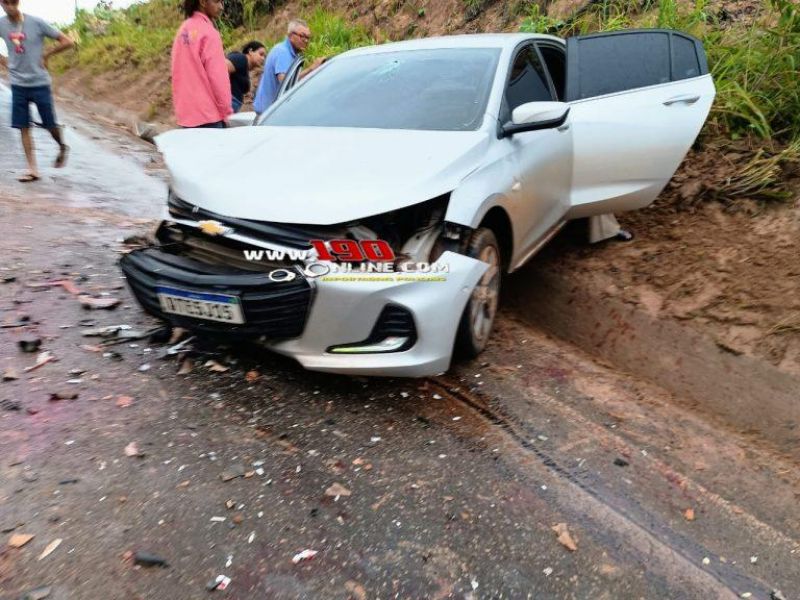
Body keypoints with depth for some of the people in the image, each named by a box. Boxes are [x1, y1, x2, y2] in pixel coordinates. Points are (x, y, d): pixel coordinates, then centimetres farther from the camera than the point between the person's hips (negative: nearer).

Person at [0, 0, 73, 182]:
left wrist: (45, 54, -5)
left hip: (40, 83, -3)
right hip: (18, 85, 3)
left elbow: (67, 42, -6)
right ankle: (32, 170, 8)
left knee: (50, 125, 4)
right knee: (24, 128, 2)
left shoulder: (36, 23, -9)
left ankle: (62, 148, 36)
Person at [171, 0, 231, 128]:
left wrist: (179, 105, 17)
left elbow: (178, 74, 13)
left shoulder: (183, 30, 12)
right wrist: (226, 111, -7)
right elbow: (218, 77, -14)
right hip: (207, 114, -8)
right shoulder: (208, 32, -11)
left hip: (185, 113, 8)